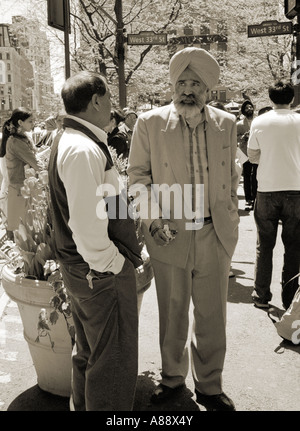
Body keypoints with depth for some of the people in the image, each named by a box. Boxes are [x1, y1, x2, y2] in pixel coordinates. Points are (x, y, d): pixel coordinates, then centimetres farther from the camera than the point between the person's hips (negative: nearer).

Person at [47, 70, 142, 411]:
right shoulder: (85, 150, -23)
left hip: (78, 269, 11)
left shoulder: (66, 140, 10)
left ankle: (82, 405, 45)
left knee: (88, 351, 26)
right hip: (104, 274, -11)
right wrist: (112, 264, -16)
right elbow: (87, 226, -28)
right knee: (114, 361, 5)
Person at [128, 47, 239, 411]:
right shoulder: (150, 123, -3)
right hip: (169, 235, -1)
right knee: (172, 314, 14)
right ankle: (172, 377, 38)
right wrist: (152, 216, -11)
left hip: (215, 235, 2)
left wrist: (231, 216, 12)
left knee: (212, 317, 11)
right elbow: (137, 174, 2)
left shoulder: (227, 124, 5)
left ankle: (209, 387, 33)